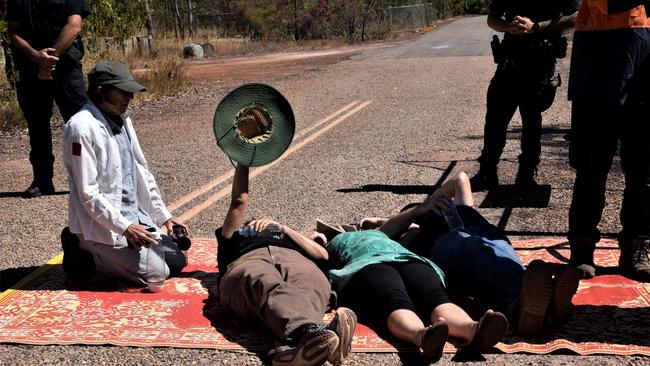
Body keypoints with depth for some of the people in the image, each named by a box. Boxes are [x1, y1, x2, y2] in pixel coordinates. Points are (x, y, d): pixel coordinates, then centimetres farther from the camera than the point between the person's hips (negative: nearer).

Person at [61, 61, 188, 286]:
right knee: (155, 272, -16)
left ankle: (98, 253, 16)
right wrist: (125, 228, -22)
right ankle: (85, 256, 3)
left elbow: (142, 173, 14)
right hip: (102, 225, -8)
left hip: (135, 217, 9)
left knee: (177, 262, 6)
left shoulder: (123, 121, 8)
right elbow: (88, 193, -20)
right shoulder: (82, 127, -17)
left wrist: (165, 217, 9)